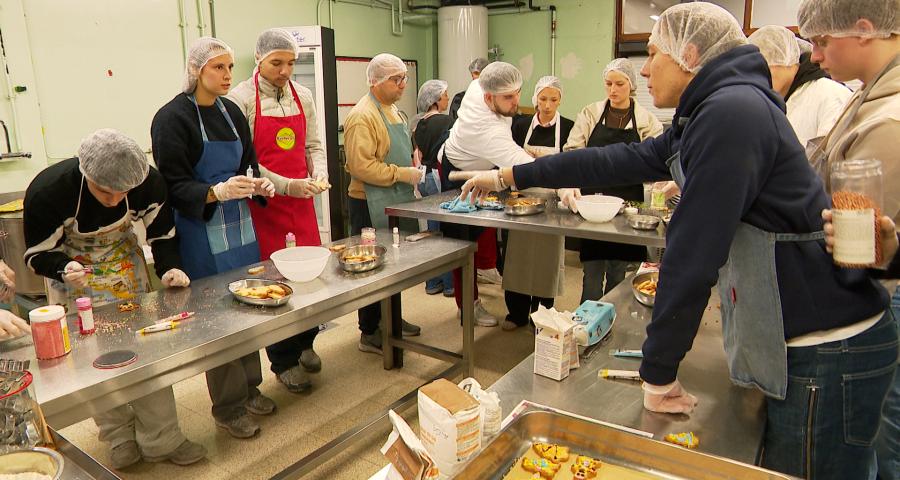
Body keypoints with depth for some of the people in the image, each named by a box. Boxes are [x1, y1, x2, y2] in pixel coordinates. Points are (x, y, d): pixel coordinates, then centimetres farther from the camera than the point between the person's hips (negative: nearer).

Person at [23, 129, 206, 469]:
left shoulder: (148, 183, -26)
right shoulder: (46, 192, -30)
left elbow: (161, 233, -9)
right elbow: (38, 255, -16)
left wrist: (168, 267, -25)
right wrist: (64, 269, -37)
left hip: (125, 263, 2)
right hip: (73, 272, -1)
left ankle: (161, 440, 12)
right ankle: (120, 438, 19)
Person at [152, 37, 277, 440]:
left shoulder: (231, 111, 9)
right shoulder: (172, 118, -11)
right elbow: (174, 186, -14)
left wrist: (259, 185, -4)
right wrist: (217, 192, -30)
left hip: (240, 226, 7)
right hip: (201, 233, -7)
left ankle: (249, 387, 31)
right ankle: (228, 406, 17)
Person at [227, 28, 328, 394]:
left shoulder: (303, 96, 8)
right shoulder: (241, 99, -9)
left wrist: (320, 173, -5)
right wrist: (286, 186, -20)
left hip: (302, 201, 5)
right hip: (263, 204, -5)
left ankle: (304, 343, 31)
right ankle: (284, 361, 19)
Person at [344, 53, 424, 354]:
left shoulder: (392, 110, 14)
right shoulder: (362, 116, -18)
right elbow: (361, 166, -25)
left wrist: (412, 167, 11)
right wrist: (402, 174, -22)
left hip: (396, 203, 10)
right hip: (371, 205, -9)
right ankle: (370, 334, 12)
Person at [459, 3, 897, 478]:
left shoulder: (732, 112, -20)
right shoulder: (708, 116, 11)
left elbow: (694, 251, -22)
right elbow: (617, 161, 14)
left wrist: (658, 371, -14)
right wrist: (508, 176, 18)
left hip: (828, 353, -9)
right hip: (793, 345, 9)